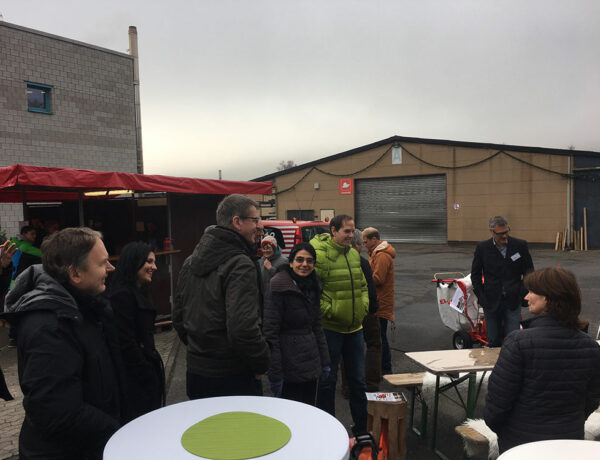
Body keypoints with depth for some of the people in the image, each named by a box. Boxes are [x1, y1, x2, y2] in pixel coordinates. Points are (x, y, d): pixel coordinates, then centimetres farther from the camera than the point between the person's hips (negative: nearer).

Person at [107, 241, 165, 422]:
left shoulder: (140, 292, 13)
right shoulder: (122, 295, -18)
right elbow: (125, 343, -20)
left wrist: (153, 361, 14)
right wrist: (147, 375, -16)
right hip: (135, 379, -9)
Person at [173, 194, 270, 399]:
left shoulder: (190, 262, 7)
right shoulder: (240, 265, -20)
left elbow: (178, 317, 14)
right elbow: (243, 329, -28)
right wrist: (261, 364, -13)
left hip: (195, 371, 8)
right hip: (233, 378, -8)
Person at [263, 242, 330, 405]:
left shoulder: (313, 287, 10)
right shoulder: (278, 287, -13)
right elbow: (270, 332, -16)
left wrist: (325, 361, 14)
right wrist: (275, 373, -18)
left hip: (311, 364, 7)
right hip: (290, 365, -7)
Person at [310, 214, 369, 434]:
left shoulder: (354, 254, 9)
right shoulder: (319, 254, -15)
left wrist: (363, 305, 5)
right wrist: (328, 311, -19)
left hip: (355, 327, 7)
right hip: (330, 328, -7)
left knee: (358, 379, 17)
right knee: (328, 380, 8)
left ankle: (362, 426, 32)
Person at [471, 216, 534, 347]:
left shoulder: (520, 245, -2)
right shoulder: (482, 248, -2)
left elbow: (529, 271, 6)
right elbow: (475, 275, 6)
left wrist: (522, 294, -3)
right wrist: (481, 297, -2)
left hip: (513, 302, 0)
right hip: (491, 303, 1)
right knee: (493, 341, 9)